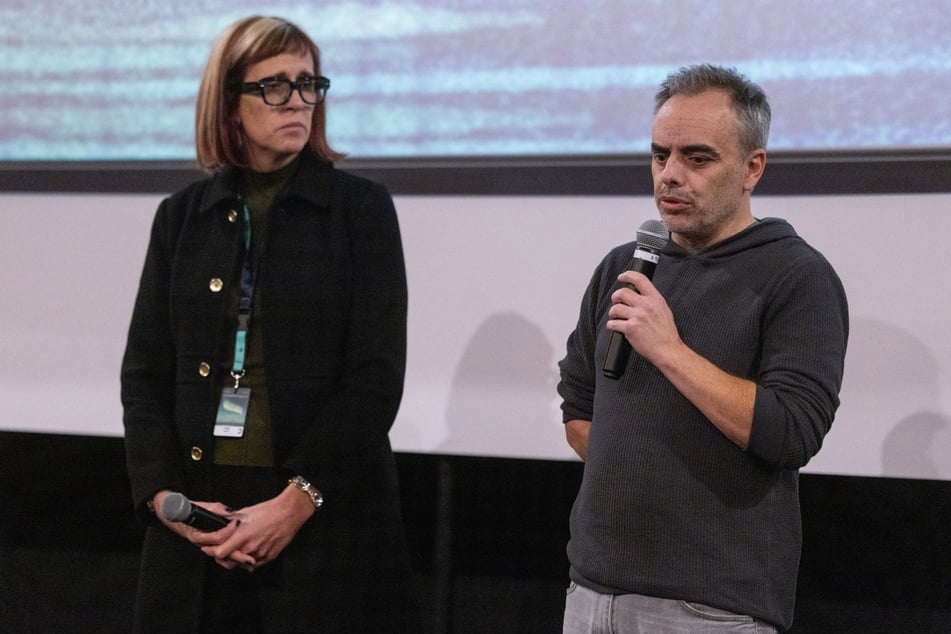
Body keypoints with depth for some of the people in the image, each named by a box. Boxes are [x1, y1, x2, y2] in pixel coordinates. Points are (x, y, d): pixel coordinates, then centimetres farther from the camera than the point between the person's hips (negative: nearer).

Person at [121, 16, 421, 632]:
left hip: (329, 517, -3)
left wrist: (297, 501, -15)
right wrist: (163, 495, -8)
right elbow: (146, 372, 7)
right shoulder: (182, 216, 9)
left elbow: (378, 373, -7)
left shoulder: (361, 208, 0)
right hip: (199, 516, 3)